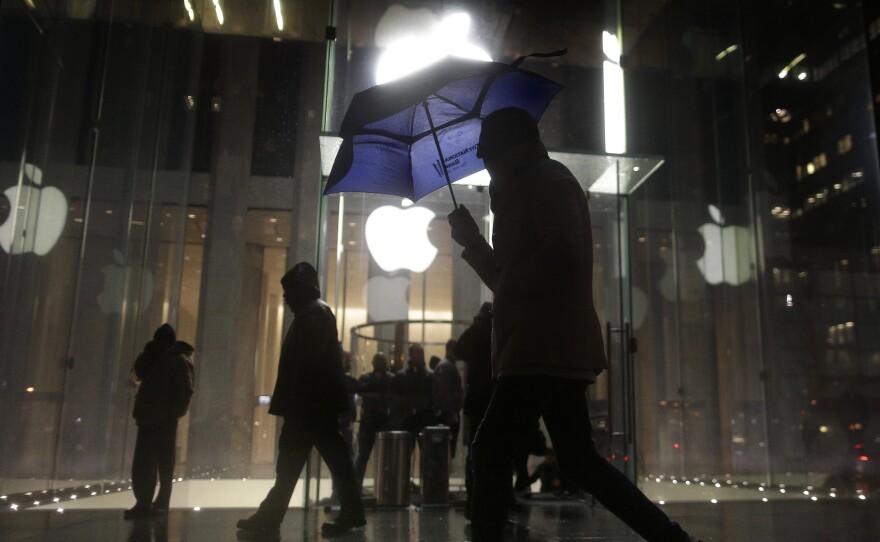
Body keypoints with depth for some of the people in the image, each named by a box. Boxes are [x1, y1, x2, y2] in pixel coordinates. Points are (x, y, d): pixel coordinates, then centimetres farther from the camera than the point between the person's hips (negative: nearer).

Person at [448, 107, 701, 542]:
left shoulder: (544, 177, -1)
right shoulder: (529, 188, 28)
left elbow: (563, 250, -18)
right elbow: (510, 279, 28)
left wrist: (511, 284, -9)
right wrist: (472, 240, 20)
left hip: (544, 346, -10)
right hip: (554, 347, 10)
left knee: (491, 448, -8)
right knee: (577, 460, 9)